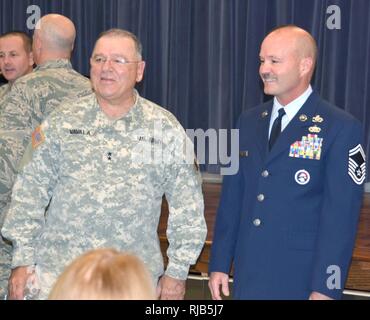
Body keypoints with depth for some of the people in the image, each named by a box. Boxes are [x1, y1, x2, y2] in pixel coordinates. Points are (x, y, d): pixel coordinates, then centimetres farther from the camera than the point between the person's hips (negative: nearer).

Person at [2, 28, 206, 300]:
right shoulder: (62, 123, 2)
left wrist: (178, 271, 0)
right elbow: (31, 191, 3)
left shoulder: (166, 129, 1)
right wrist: (23, 260, -1)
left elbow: (187, 205, 2)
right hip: (59, 274, 1)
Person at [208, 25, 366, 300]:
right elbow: (232, 196, 8)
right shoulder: (249, 121, 8)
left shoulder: (341, 128, -9)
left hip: (300, 280, -5)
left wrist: (325, 288, -15)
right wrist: (220, 264, 6)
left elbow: (342, 214, -12)